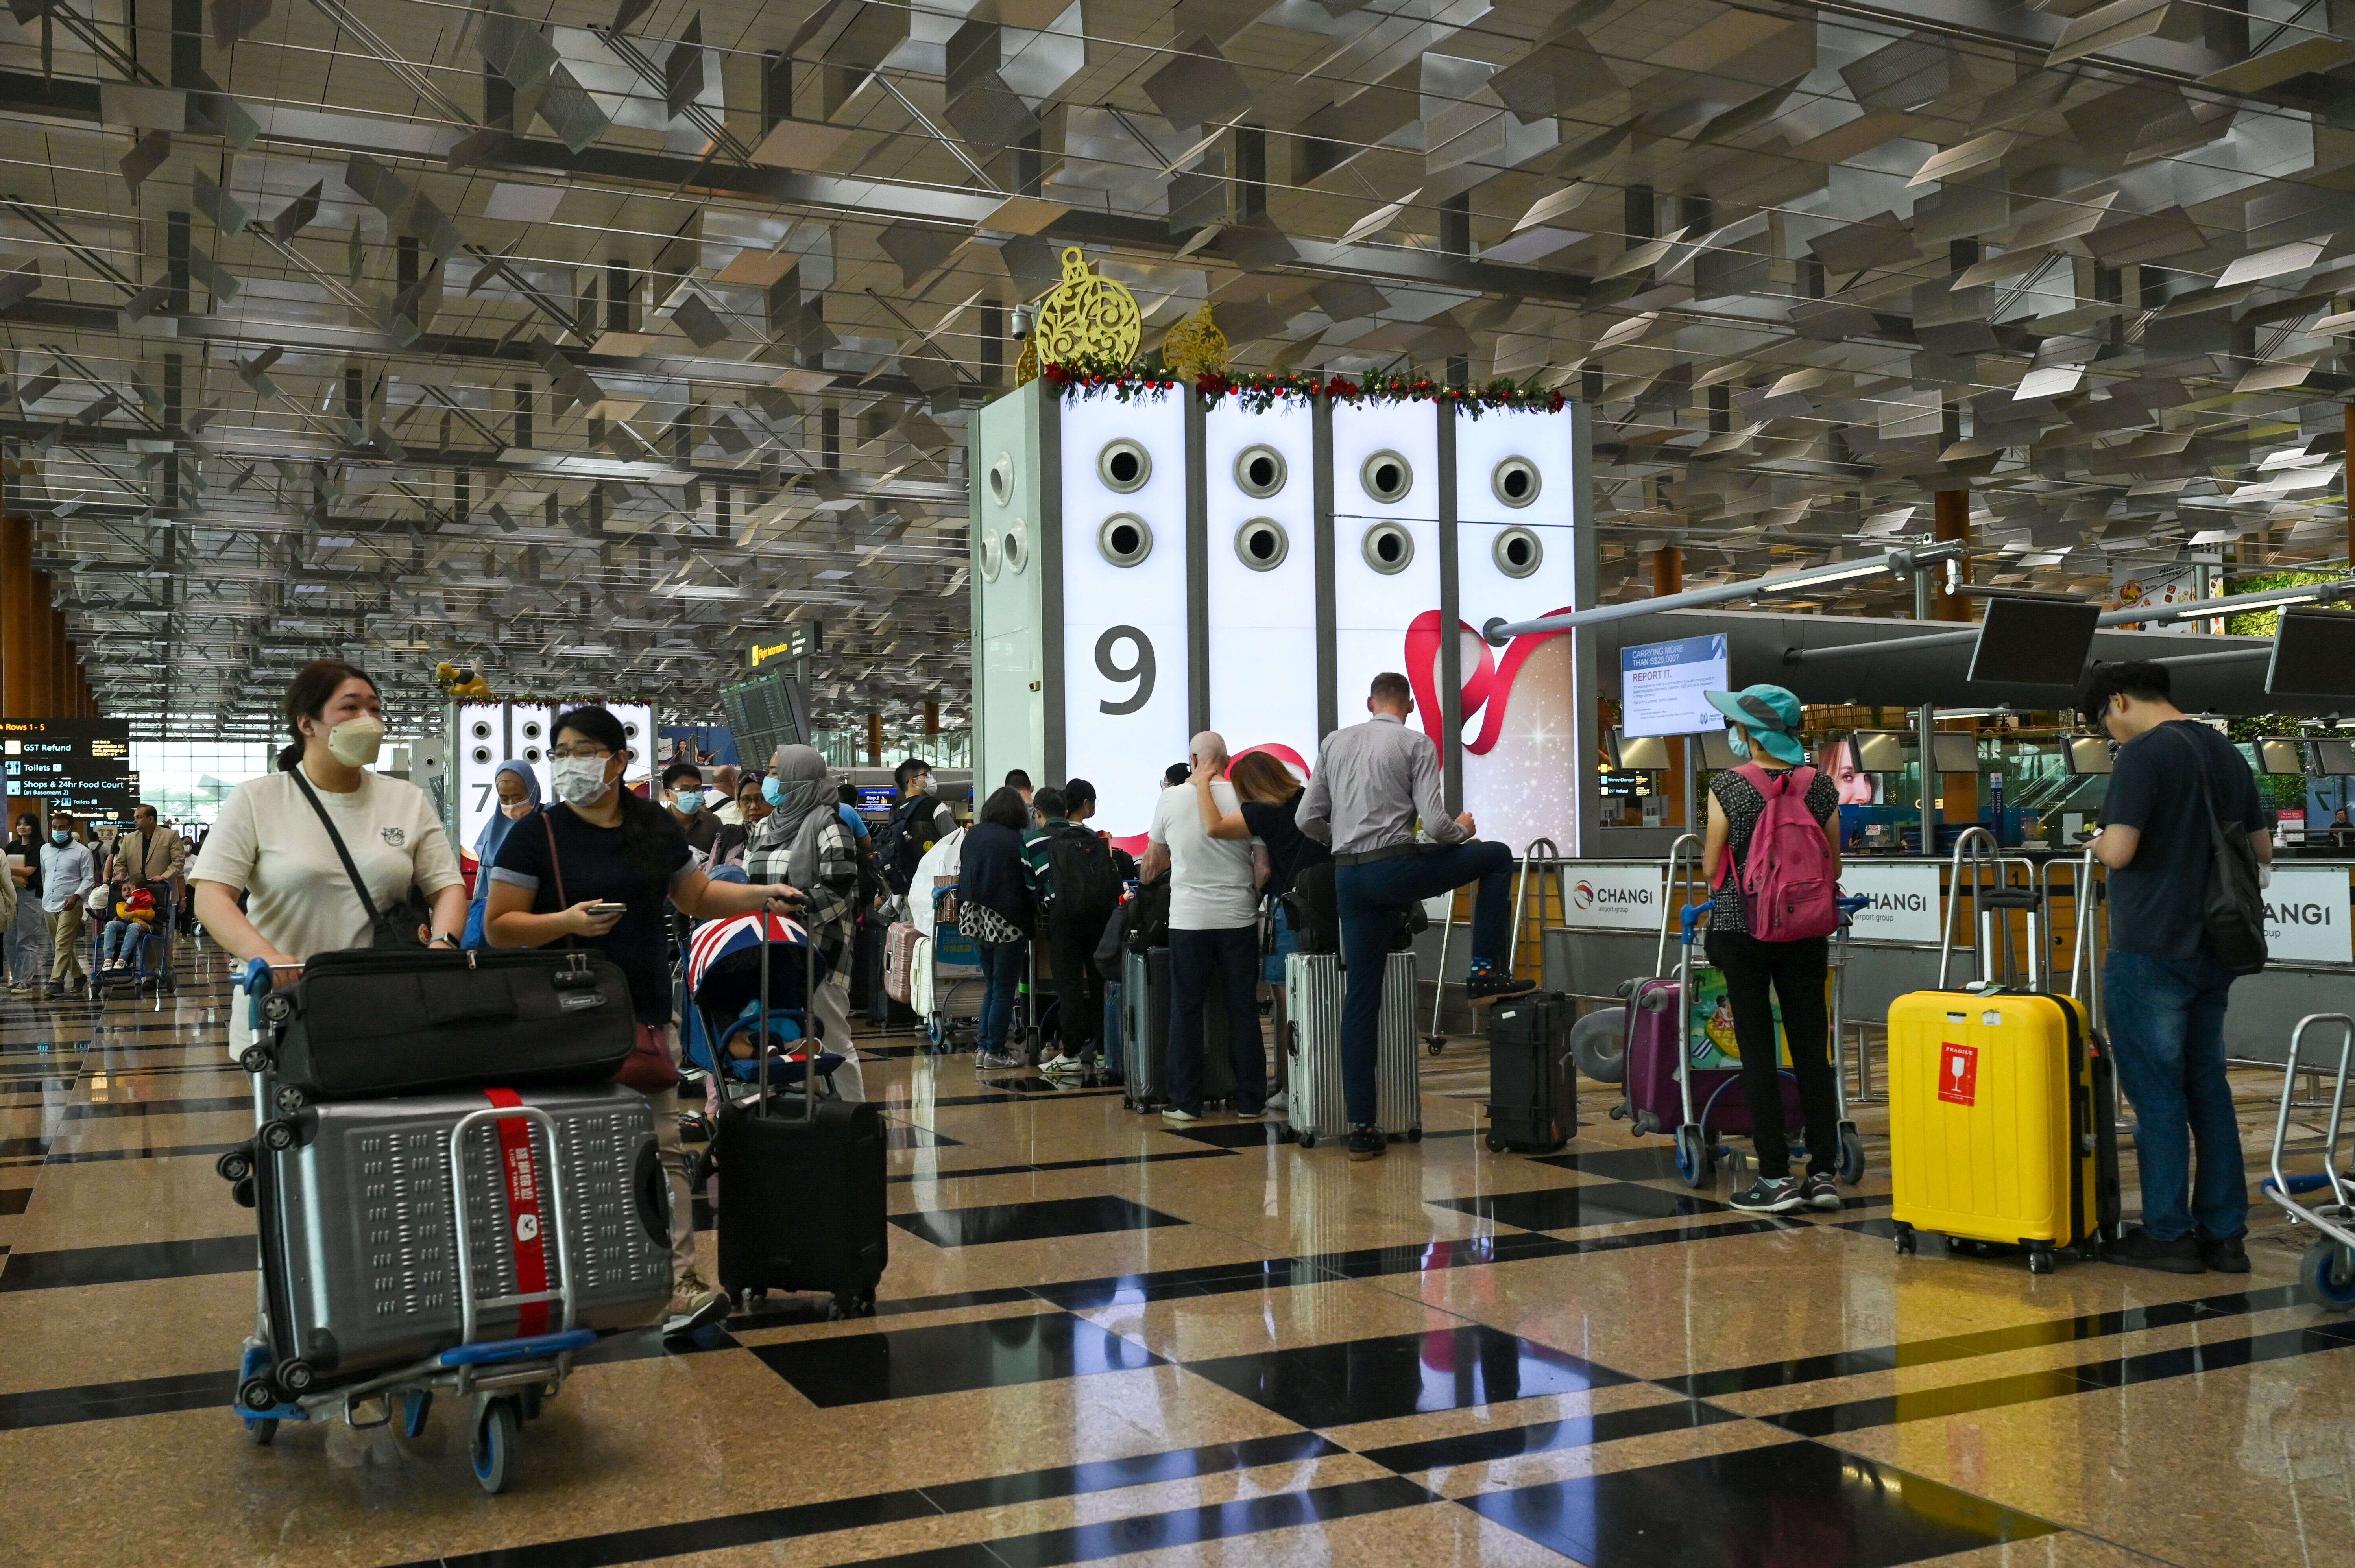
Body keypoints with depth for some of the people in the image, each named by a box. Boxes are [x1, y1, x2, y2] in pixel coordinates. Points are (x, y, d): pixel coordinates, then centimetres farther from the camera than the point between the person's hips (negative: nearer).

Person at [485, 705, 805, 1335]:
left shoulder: (656, 827, 9)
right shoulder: (536, 835, -3)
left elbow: (698, 895, 20)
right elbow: (497, 927, -5)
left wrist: (761, 894, 6)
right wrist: (566, 921, -20)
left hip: (647, 1016, 3)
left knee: (662, 1148, 2)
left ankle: (675, 1282, 6)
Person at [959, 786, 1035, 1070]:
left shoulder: (972, 835, 5)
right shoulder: (1017, 841, -12)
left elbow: (960, 873, 13)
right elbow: (1028, 884, -8)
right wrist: (1028, 924, 3)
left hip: (975, 917, 6)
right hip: (1006, 923, -6)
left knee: (991, 987, 17)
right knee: (1004, 990, 2)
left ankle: (983, 1047, 16)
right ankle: (994, 1052, 2)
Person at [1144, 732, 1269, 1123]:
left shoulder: (1170, 800, -1)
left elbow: (1153, 862, 13)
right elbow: (1264, 866, -4)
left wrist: (1146, 881, 34)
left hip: (1188, 919, 0)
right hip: (1238, 918, 0)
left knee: (1186, 1012, 6)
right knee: (1243, 1011, 7)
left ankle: (1185, 1102, 7)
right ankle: (1249, 1100, 12)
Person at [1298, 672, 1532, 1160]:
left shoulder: (1335, 743, 13)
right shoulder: (1417, 744, 0)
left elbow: (1307, 820, 10)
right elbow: (1435, 825, -9)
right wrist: (1463, 830, 14)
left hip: (1348, 877, 5)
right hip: (1397, 868, -5)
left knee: (1362, 997, 9)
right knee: (1496, 857, 16)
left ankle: (1362, 1128, 8)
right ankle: (1487, 973, 10)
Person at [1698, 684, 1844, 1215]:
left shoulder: (1729, 785, -10)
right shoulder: (1821, 785, 1)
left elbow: (1711, 868, -5)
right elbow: (1833, 867, 8)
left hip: (1740, 927, -3)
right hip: (1804, 932, 3)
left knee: (1758, 1051, 1)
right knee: (1812, 1049, 8)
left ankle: (1776, 1177, 3)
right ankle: (1824, 1173, 11)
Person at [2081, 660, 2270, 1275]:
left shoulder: (2143, 754, -15)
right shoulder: (2228, 754, 12)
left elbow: (2118, 850, -23)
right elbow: (2262, 851, 20)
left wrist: (2099, 845, -2)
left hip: (2151, 952, -8)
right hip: (2212, 951, 8)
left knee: (2157, 1092, 1)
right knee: (2208, 1087, 14)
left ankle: (2167, 1234, 7)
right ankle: (2224, 1234, 17)